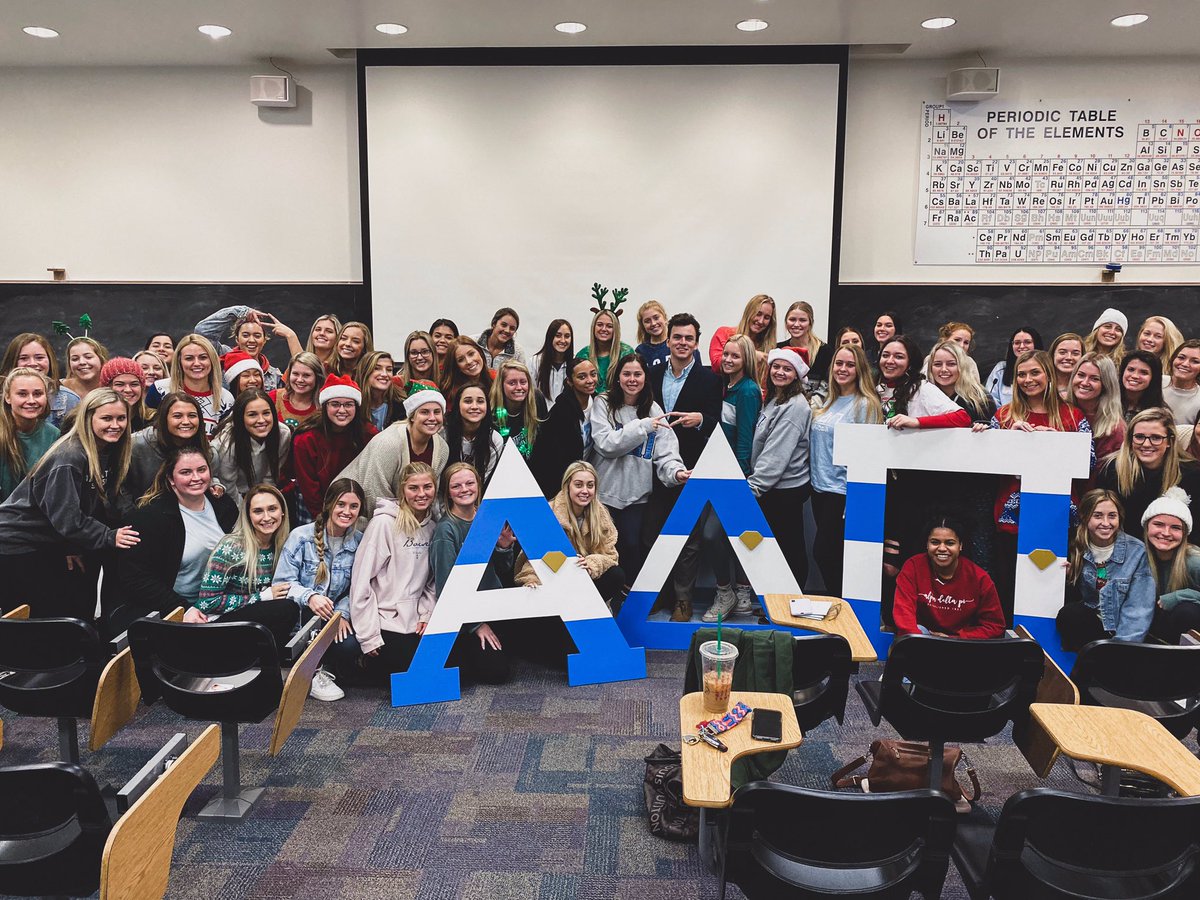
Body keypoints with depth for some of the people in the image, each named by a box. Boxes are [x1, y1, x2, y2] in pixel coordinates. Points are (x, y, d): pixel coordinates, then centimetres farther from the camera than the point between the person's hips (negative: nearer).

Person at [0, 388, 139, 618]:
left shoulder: (108, 452, 2)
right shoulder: (68, 458, -26)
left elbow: (109, 502, 4)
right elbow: (66, 517, -29)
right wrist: (109, 537, -31)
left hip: (53, 544, 8)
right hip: (19, 546, -8)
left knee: (79, 613, 8)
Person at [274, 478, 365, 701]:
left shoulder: (359, 542, 2)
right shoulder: (301, 536, -8)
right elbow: (282, 582, -12)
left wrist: (343, 613, -18)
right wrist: (309, 597, -30)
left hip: (335, 614, 2)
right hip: (299, 615, -2)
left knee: (350, 646, -28)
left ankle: (324, 670, 6)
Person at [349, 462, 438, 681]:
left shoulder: (432, 526, 7)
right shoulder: (384, 523, -14)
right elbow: (361, 580, -15)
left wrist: (426, 613, -3)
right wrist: (369, 637, -16)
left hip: (415, 622, 7)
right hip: (386, 623, -7)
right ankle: (367, 662, 11)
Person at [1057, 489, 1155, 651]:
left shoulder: (1137, 551, -9)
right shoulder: (1077, 547, -1)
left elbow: (1138, 607, -14)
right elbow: (1071, 597, 5)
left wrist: (1122, 645, -25)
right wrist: (1065, 577, -16)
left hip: (1120, 624, -2)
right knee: (1067, 615, -28)